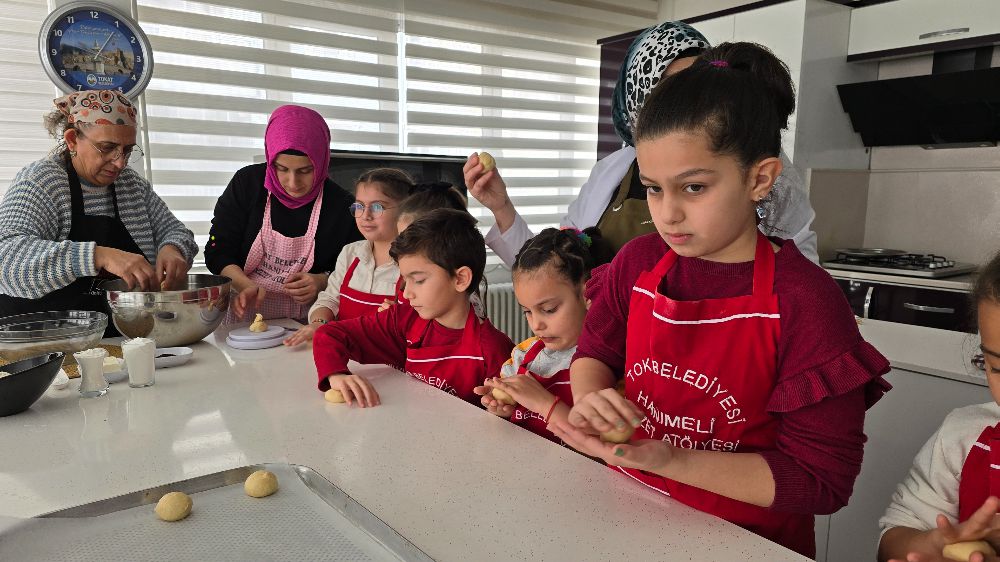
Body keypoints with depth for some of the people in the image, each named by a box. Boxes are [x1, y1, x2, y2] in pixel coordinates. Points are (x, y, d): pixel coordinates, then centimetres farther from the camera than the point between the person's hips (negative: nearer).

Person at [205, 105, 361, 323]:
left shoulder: (342, 206, -6)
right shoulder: (247, 183, -2)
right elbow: (217, 252, 1)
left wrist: (321, 282, -14)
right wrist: (247, 286, -16)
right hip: (242, 315, 0)